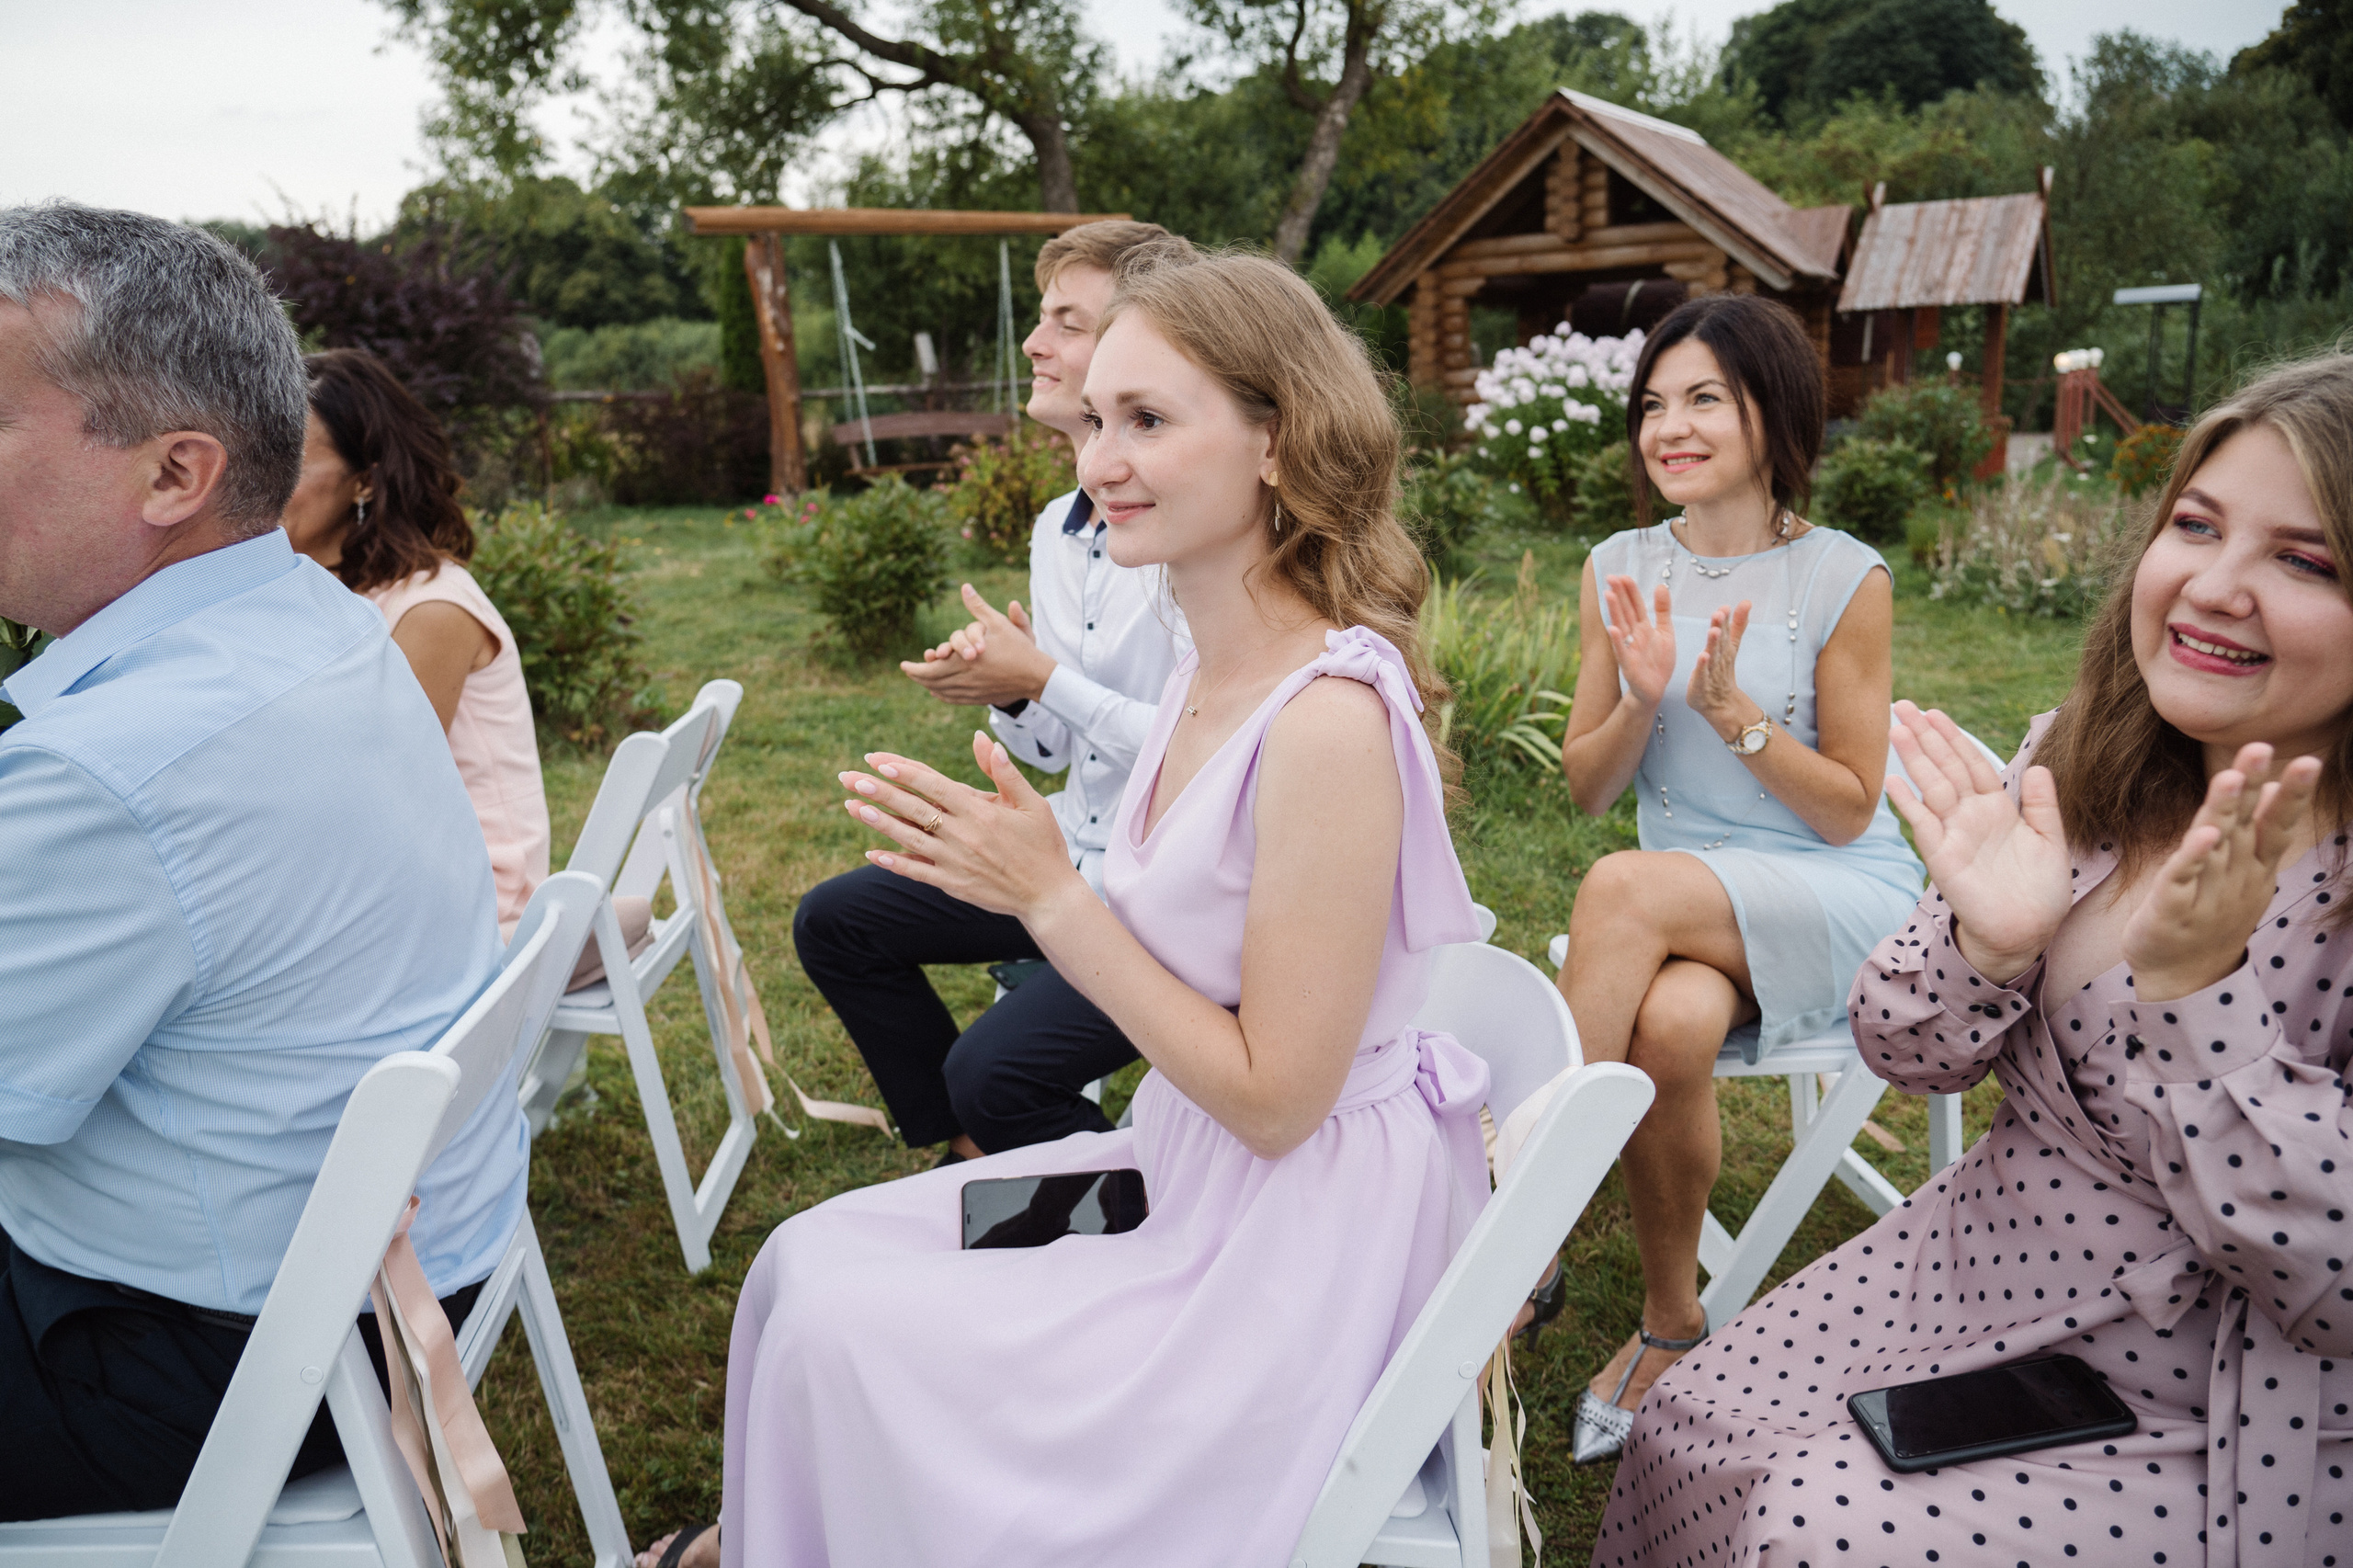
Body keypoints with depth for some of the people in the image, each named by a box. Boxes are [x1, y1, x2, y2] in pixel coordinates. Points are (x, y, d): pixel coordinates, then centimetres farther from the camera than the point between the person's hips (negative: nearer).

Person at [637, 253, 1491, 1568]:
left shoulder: (1329, 715, -26)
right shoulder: (1211, 676, 2)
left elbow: (1274, 1096, -22)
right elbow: (1186, 953, 8)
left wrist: (1051, 894, -20)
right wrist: (1010, 867, -3)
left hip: (1307, 1230, -8)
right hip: (1192, 1160, 8)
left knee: (841, 1335, -5)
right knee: (817, 1262, 7)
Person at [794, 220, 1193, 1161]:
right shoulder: (1055, 529, 8)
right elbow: (1055, 750, 14)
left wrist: (1043, 680, -23)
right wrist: (1003, 690, -9)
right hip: (1069, 858, 9)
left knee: (992, 1069, -23)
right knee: (832, 922, 10)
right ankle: (976, 1155, 25)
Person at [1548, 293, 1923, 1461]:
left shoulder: (1844, 580, -6)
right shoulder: (1620, 569, 5)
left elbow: (1849, 808, -4)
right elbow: (1587, 789, 7)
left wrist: (1730, 708, -18)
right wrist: (1641, 698, -14)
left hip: (1844, 901, -3)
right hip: (1684, 905, 3)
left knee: (1630, 887, -34)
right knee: (1665, 1025, -33)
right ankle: (1671, 1321, -10)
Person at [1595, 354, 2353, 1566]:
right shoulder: (2080, 765, -6)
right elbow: (1908, 1057, -1)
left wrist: (2197, 985, -33)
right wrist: (1988, 943, -22)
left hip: (2231, 1437, -4)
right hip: (1990, 1274, 5)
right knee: (1688, 1436, 0)